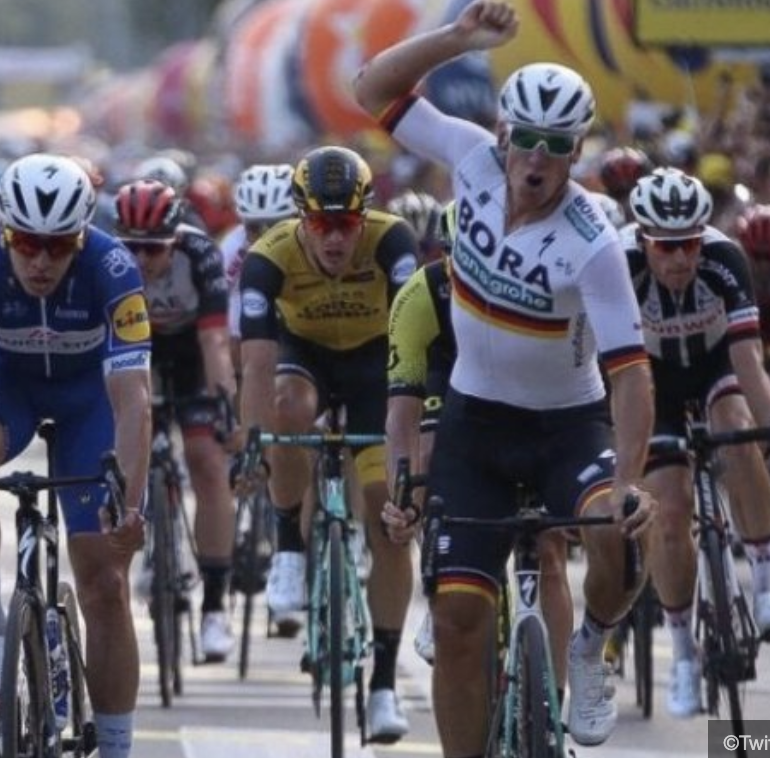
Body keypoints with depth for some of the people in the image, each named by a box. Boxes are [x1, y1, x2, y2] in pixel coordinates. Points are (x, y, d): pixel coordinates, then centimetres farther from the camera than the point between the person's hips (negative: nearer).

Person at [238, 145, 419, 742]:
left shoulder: (391, 241, -32)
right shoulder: (270, 257, -30)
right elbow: (257, 361, -35)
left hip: (375, 359, 0)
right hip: (306, 352, 0)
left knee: (388, 514, -9)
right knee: (289, 408, -36)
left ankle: (384, 682, -2)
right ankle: (291, 548, -13)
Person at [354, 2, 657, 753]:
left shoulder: (592, 243, -24)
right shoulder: (476, 161, -13)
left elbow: (630, 371, -28)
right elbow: (374, 88, -7)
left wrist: (629, 481, -40)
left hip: (568, 424, -3)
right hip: (475, 418, 3)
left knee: (621, 534, -33)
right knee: (457, 619, -5)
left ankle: (591, 649, -1)